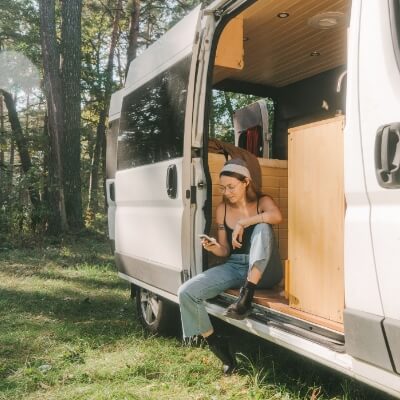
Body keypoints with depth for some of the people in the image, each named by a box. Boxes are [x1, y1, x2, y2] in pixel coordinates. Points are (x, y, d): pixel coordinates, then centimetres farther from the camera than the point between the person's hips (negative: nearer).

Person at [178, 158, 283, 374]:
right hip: (234, 267, 3)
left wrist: (242, 223, -25)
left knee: (262, 227, -32)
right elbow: (225, 251, 9)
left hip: (263, 270, -3)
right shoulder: (222, 210, 6)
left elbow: (277, 216, -28)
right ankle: (216, 343, 0)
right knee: (186, 292, -17)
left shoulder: (262, 202, -2)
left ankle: (246, 295, -34)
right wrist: (214, 248, -13)